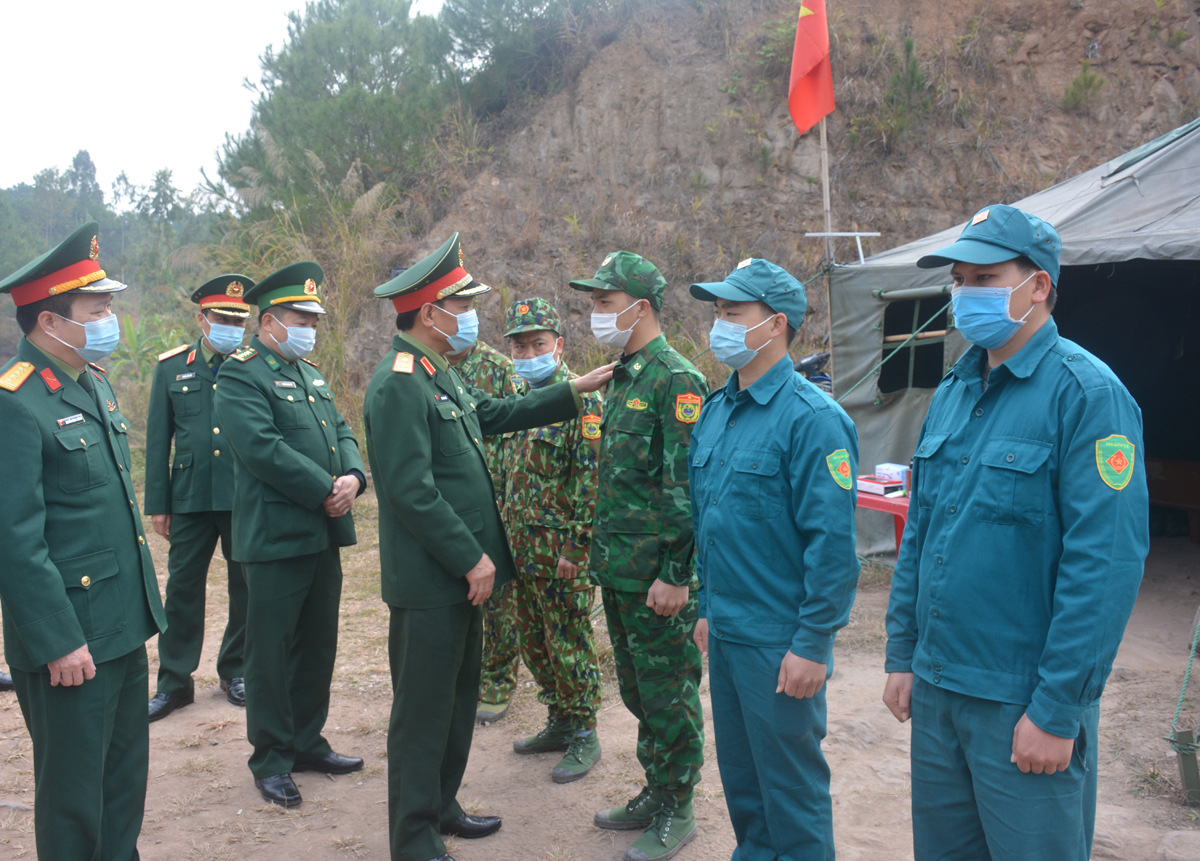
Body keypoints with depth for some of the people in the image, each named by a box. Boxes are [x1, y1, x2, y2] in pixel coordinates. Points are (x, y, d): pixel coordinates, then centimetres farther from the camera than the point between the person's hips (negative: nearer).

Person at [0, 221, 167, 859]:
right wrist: (59, 643, -19)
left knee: (126, 778, 21)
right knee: (73, 794, 8)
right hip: (70, 638, -8)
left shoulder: (96, 385, 10)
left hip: (124, 625, 8)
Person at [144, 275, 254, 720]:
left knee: (247, 588, 9)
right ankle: (174, 682, 19)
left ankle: (235, 670, 27)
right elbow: (158, 441, 6)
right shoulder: (172, 367, 5)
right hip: (190, 499, 1)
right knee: (182, 589, 6)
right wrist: (157, 504, 3)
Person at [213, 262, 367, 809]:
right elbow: (263, 447, -21)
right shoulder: (241, 376, -9)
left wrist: (354, 477, -7)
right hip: (276, 538, -8)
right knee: (271, 652, 2)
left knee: (318, 645, 15)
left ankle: (308, 743, 29)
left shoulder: (311, 374, 18)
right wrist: (326, 491, -18)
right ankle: (271, 760, 15)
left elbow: (341, 432, 14)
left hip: (324, 536, 8)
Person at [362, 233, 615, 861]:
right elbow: (412, 492, -24)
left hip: (461, 574, 10)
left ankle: (441, 805, 36)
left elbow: (495, 414, 24)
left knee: (458, 697, 20)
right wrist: (472, 559, -19)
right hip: (429, 581, -10)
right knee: (423, 709, 2)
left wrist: (573, 392, 21)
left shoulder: (441, 375, 11)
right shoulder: (398, 385, -20)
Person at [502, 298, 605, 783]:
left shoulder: (580, 399, -13)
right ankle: (560, 723, 31)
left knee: (569, 642, 1)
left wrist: (574, 547, -19)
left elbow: (589, 482, -17)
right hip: (521, 546, 8)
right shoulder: (519, 397, 12)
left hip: (560, 548, -8)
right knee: (534, 641, 16)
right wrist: (508, 533, 15)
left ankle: (583, 737, 15)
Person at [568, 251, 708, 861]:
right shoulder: (623, 378, 13)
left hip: (657, 578, -9)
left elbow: (687, 488, -20)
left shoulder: (676, 381, -15)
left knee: (669, 695, 4)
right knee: (636, 689, 19)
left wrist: (675, 574, -21)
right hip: (619, 572, 9)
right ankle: (654, 792, 34)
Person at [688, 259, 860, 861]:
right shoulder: (716, 411, 8)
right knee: (738, 769, 21)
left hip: (779, 641, -8)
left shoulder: (812, 417, -16)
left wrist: (813, 644, -19)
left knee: (790, 785, 7)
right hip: (725, 631, 8)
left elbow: (832, 543, -19)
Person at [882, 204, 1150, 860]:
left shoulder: (1085, 392, -14)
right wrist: (902, 655, 11)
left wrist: (1057, 710, -19)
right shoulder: (953, 391, 8)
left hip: (1025, 704, -6)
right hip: (935, 688, 7)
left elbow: (1106, 562, -19)